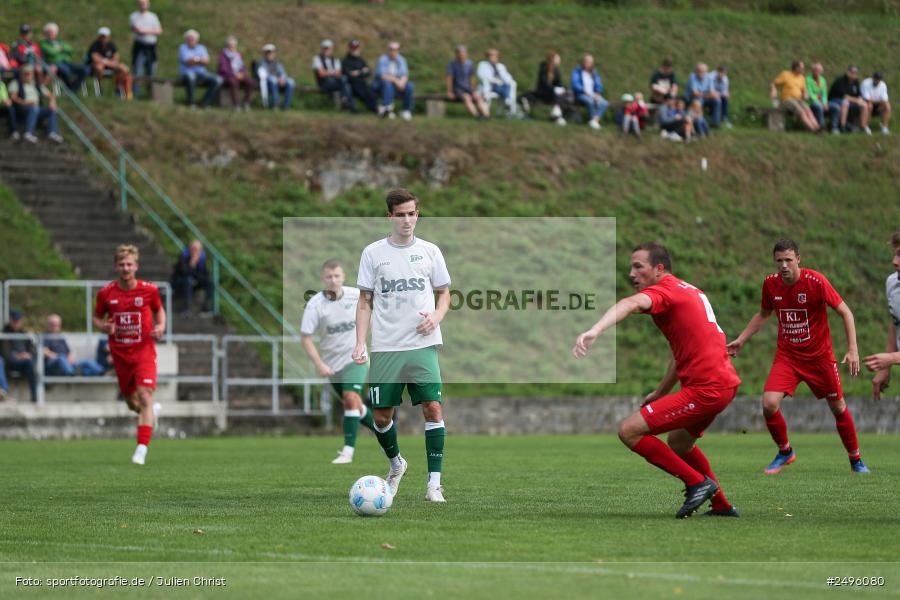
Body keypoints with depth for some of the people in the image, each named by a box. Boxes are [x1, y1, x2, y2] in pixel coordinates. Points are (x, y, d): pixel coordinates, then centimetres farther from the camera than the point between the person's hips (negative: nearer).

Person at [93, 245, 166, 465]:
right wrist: (104, 327, -13)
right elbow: (97, 317, 10)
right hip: (120, 354, 3)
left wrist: (161, 327, -6)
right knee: (132, 403, 13)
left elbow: (159, 309, 13)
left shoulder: (149, 290, -5)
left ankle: (142, 449, -22)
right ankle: (152, 412, 49)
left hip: (144, 351, -3)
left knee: (145, 397, -19)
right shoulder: (106, 293, -3)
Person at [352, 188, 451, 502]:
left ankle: (434, 483, -10)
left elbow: (444, 294, 15)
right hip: (385, 347, 0)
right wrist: (360, 343, -3)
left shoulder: (430, 251, 7)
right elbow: (365, 301, 7)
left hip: (423, 345, 0)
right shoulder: (373, 253, 5)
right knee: (381, 415, 2)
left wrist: (437, 316, -7)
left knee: (433, 408, -13)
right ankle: (396, 465, 31)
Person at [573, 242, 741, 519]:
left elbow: (631, 304, -33)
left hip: (705, 389, -10)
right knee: (678, 442, 31)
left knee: (629, 430, -9)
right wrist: (660, 392, 31)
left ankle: (698, 483, -4)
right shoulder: (689, 291, 21)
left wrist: (594, 331, -49)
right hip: (725, 382, 10)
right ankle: (722, 505, 35)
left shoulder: (665, 290, -9)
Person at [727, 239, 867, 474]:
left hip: (819, 355, -2)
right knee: (769, 404, -17)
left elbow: (845, 312, -12)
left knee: (838, 408, 7)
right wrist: (741, 340, 10)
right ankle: (785, 452, 8)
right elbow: (763, 314, 16)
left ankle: (856, 460, 29)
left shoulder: (816, 281, -17)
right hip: (786, 356, 2)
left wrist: (852, 350, -20)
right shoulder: (770, 283, -5)